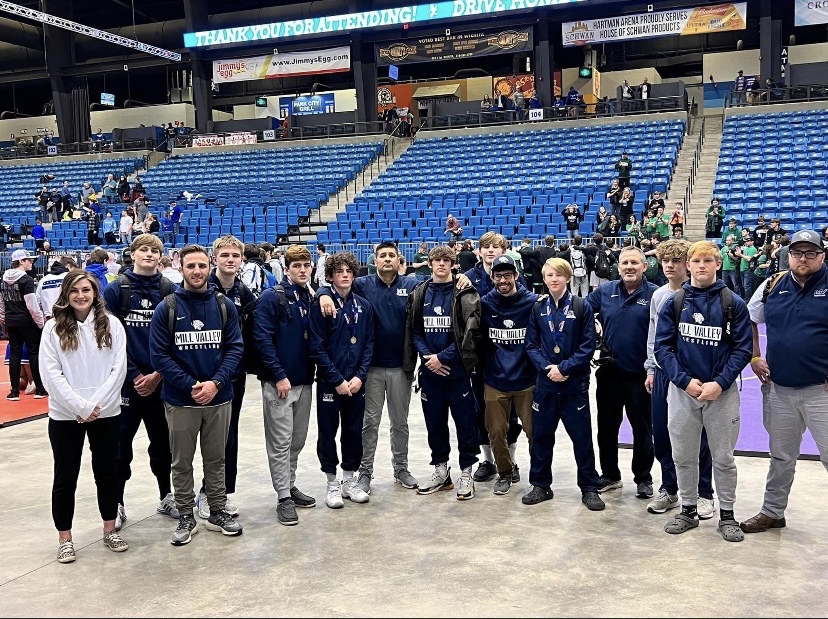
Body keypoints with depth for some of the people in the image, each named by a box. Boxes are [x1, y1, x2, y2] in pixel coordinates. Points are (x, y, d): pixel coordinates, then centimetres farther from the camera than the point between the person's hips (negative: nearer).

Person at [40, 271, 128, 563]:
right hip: (65, 415, -1)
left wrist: (95, 405, -13)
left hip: (106, 413, 1)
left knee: (107, 472, 13)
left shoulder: (111, 324, -1)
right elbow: (51, 374, -8)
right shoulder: (53, 328, -3)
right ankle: (65, 538, 22)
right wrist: (80, 407, -15)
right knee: (65, 477, 9)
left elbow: (119, 369, -4)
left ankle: (110, 530, 28)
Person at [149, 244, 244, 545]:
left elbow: (235, 348, -1)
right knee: (182, 462, 10)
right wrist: (190, 386, -16)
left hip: (219, 398, 2)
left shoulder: (224, 305, 1)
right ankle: (186, 517, 24)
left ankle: (218, 512, 29)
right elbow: (159, 355, -8)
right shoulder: (166, 308, -5)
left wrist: (215, 383, -15)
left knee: (216, 459, 14)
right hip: (180, 400, -1)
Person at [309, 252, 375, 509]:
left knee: (354, 430, 12)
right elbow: (317, 347, -11)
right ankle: (332, 483, 21)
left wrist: (360, 376, -7)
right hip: (329, 381, -3)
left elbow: (369, 343, 5)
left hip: (356, 381, 4)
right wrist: (337, 380, -14)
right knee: (328, 432, 7)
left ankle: (349, 480, 26)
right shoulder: (321, 305, -9)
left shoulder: (364, 306, 4)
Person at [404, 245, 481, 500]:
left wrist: (443, 357, -14)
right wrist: (427, 357, -8)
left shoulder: (465, 294, -4)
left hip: (457, 370, -4)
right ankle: (441, 470, 26)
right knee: (434, 422, 12)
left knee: (465, 422, 2)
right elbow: (414, 330, 7)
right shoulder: (419, 294, 8)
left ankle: (466, 472, 14)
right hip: (429, 371, 4)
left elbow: (471, 332, -11)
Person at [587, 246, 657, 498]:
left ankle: (643, 479, 27)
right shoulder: (605, 291, 2)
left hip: (640, 376, -4)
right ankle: (610, 475, 31)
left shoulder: (654, 295, -9)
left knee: (642, 430, 11)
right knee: (606, 428, 14)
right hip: (609, 373, 4)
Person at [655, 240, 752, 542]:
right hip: (682, 391, 1)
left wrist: (719, 383, -15)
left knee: (723, 457, 9)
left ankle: (727, 514, 24)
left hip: (722, 392, -1)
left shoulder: (734, 303, -2)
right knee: (683, 456, 10)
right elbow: (663, 347, -1)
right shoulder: (674, 303, 2)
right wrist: (685, 381, -12)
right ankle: (688, 510, 26)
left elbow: (742, 349, -4)